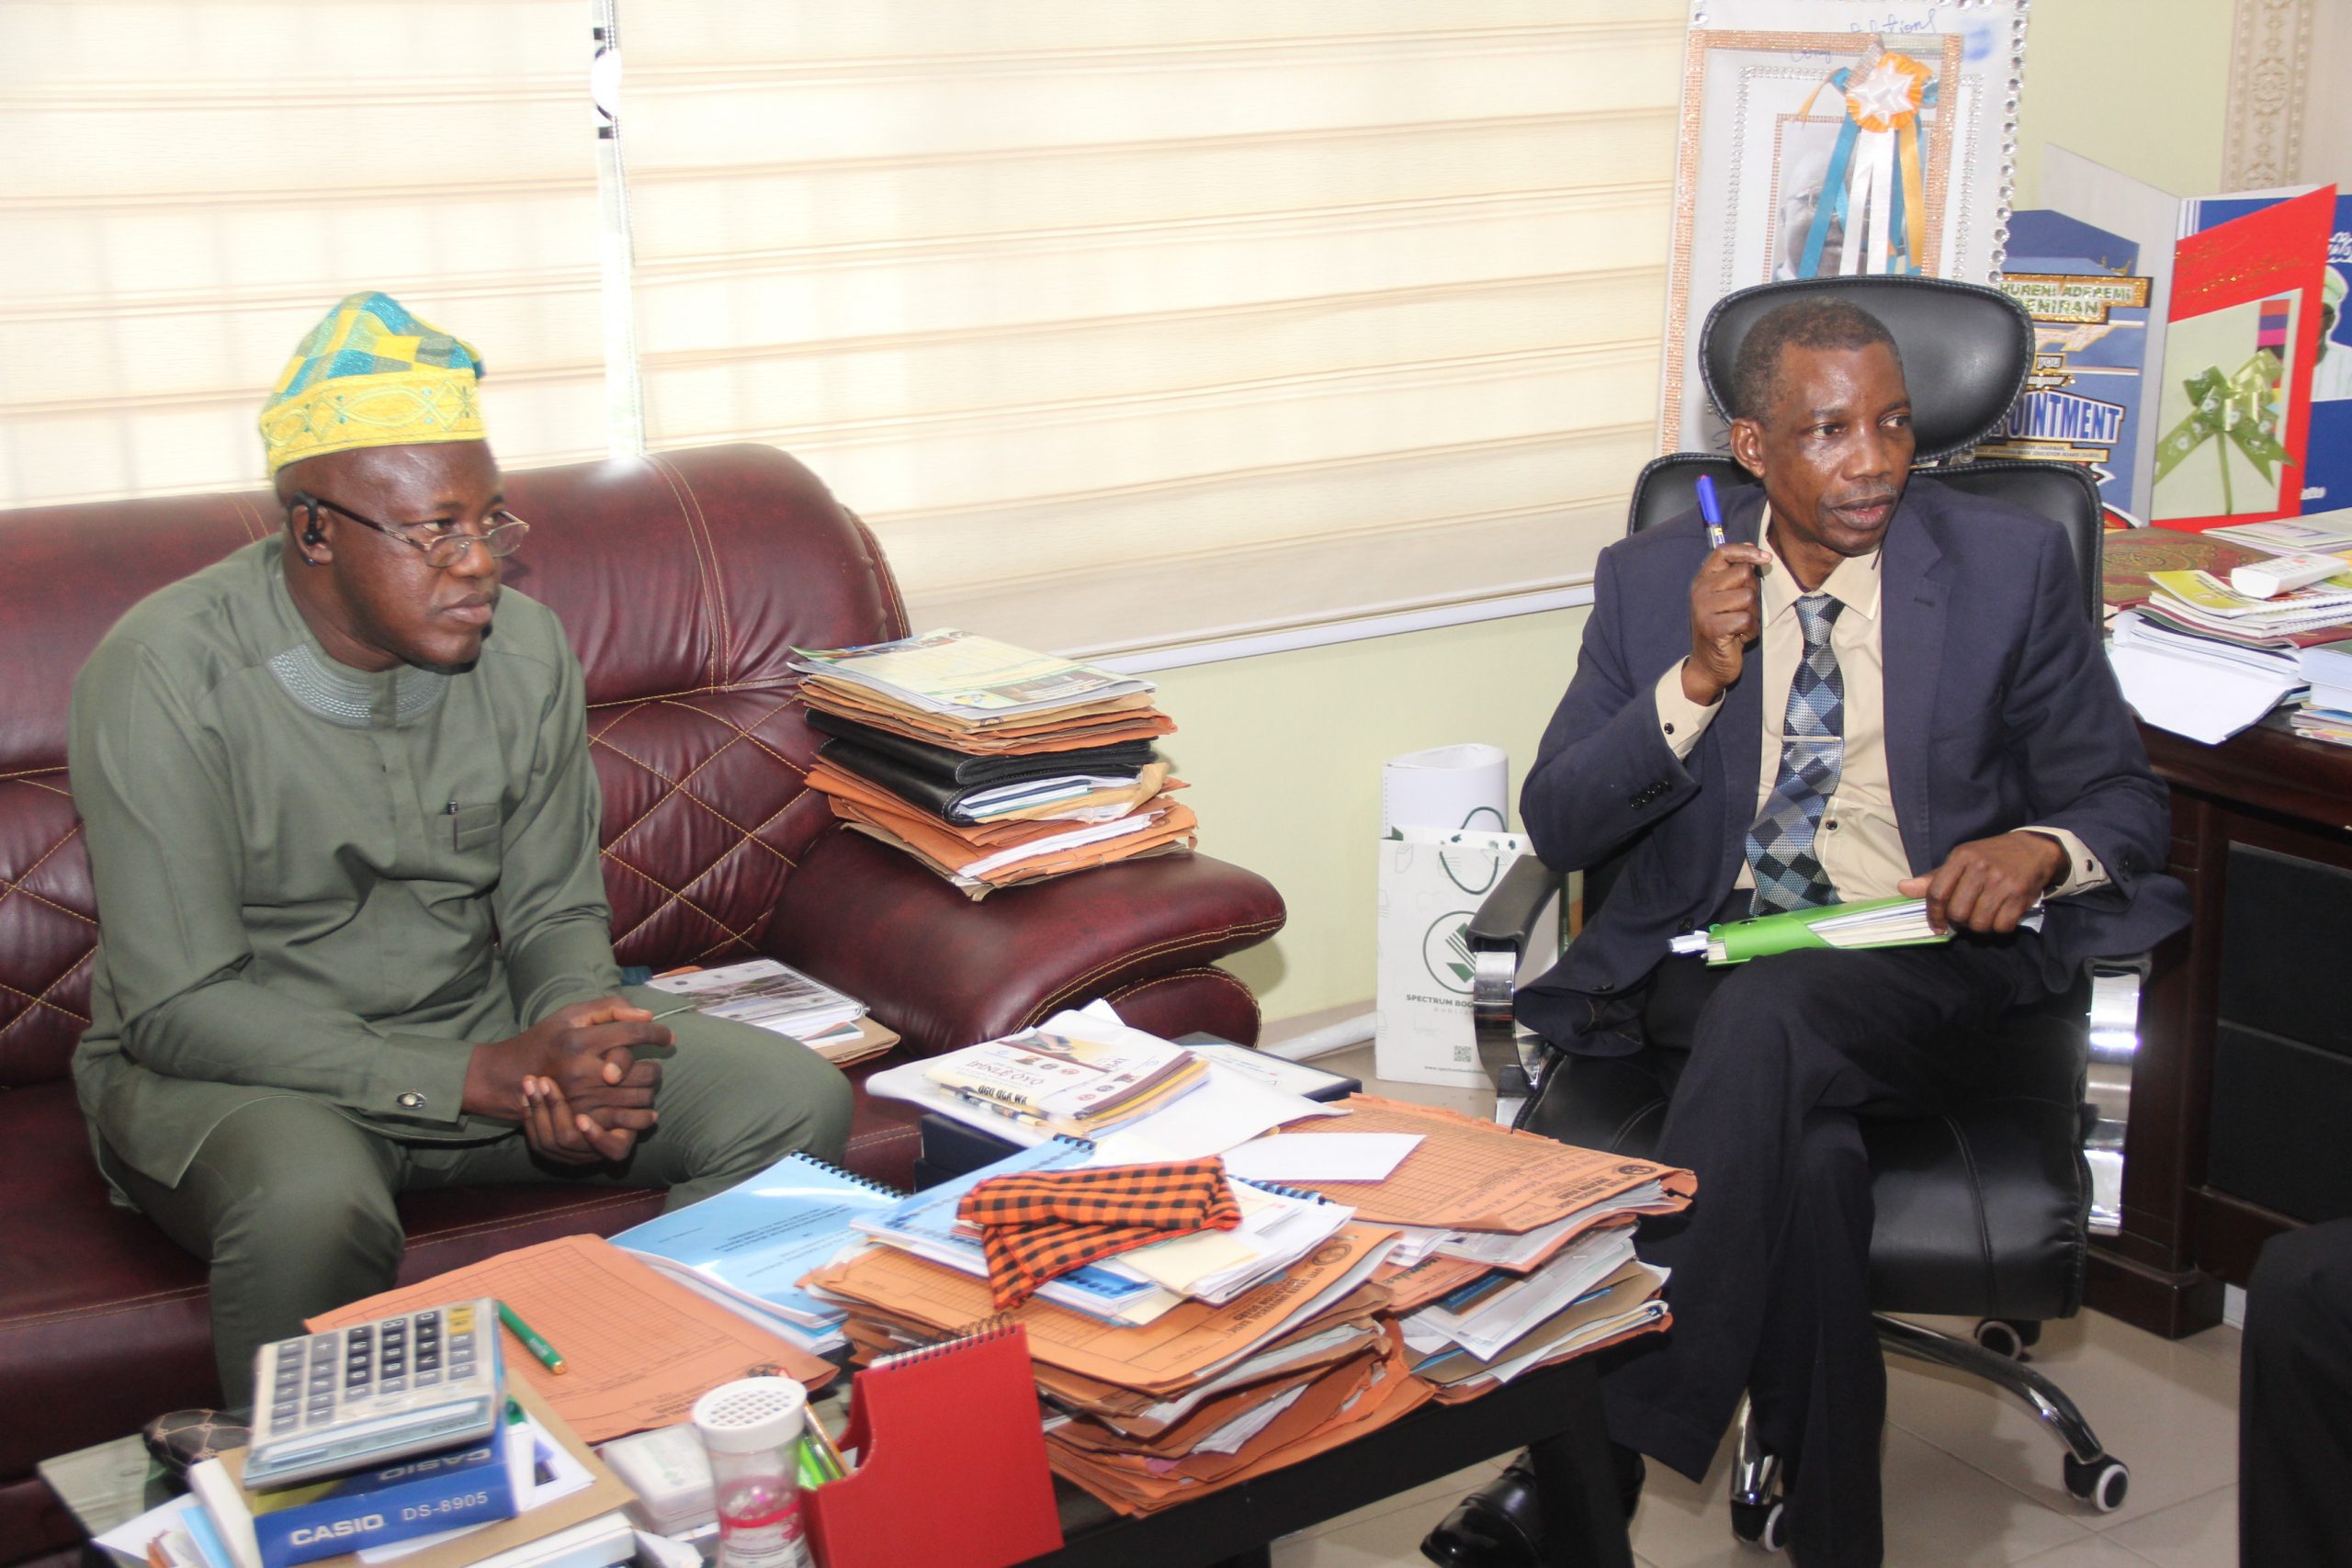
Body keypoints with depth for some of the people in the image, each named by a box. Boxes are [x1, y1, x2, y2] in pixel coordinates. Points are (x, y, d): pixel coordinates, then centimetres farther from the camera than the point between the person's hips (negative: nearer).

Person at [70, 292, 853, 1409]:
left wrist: (576, 1055, -20)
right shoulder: (166, 673, -19)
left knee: (794, 1101, -14)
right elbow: (178, 1010, -21)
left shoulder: (522, 648, -3)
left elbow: (556, 915, 5)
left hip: (476, 1038, 5)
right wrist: (483, 1079, -28)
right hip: (230, 1069, -4)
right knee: (311, 1204, -39)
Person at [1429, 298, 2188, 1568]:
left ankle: (1591, 1459, -34)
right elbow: (1557, 825, 3)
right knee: (1810, 1153, -35)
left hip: (1929, 957, -1)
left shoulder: (2011, 566, 5)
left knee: (1771, 1013, -36)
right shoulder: (1653, 579, 7)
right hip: (1708, 960, 1)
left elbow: (2124, 800, 10)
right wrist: (1698, 678, -12)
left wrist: (2042, 848, -15)